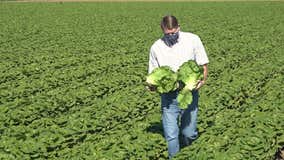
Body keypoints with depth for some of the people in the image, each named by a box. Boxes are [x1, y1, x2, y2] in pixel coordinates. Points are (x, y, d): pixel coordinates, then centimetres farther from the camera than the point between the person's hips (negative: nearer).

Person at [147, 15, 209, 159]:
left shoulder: (192, 40, -2)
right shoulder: (156, 47, 2)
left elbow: (203, 65, 3)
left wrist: (203, 79, -16)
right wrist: (152, 85, -11)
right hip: (168, 96, 1)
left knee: (189, 134, 5)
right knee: (171, 136, -3)